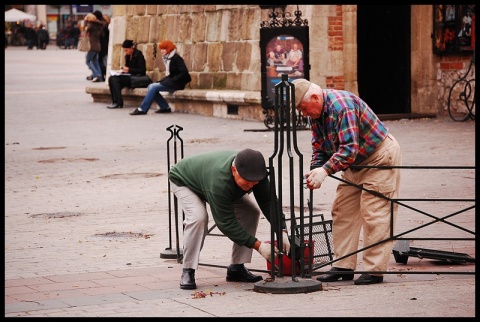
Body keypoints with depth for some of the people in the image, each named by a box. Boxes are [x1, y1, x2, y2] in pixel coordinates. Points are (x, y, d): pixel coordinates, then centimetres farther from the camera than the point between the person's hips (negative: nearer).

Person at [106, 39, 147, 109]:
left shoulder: (138, 54, -9)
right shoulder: (127, 56, 14)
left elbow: (142, 71, -14)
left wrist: (129, 70, -17)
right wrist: (123, 69, 1)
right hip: (129, 76, 8)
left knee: (115, 79, -26)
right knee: (111, 78, -16)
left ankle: (118, 103, -23)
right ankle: (115, 102, -20)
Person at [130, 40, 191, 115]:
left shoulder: (176, 58, -12)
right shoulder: (167, 58, 14)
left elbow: (184, 72, -20)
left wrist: (173, 80, -20)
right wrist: (163, 80, 1)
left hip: (175, 83, -9)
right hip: (168, 81, 9)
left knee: (153, 87, -20)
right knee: (150, 87, -6)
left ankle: (142, 109, -18)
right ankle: (165, 107, -5)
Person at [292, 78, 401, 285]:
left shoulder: (342, 106, -28)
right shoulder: (316, 113, 1)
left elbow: (349, 149, -34)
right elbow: (320, 149, 5)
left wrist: (325, 170, -39)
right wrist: (315, 171, -13)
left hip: (380, 157, -10)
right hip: (355, 163, 10)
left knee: (374, 214, -11)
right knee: (342, 212, 6)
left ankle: (374, 270, -9)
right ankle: (343, 267, 9)